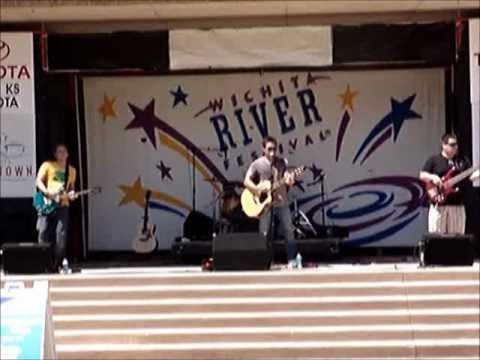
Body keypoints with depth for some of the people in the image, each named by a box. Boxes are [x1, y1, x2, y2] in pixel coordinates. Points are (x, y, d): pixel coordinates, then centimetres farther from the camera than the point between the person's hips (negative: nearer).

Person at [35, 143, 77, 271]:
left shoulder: (72, 170, 18)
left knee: (61, 234, -7)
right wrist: (47, 192, -15)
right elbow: (38, 181, 0)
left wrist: (72, 194, 1)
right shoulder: (47, 165, 7)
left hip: (62, 205, 2)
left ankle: (58, 262, -1)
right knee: (44, 232, -6)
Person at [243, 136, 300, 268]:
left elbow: (287, 179, -1)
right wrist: (258, 190, -18)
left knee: (289, 231, -2)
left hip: (281, 203, 2)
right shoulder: (257, 164, -1)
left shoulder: (282, 162, 5)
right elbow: (246, 181, -2)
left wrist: (289, 180, -25)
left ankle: (292, 260, 5)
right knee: (264, 234, -2)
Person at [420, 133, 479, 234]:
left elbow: (471, 176, 7)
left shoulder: (463, 160, 12)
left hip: (457, 204, 3)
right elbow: (422, 175, 2)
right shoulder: (433, 160, 5)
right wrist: (433, 177, -16)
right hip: (439, 204, -3)